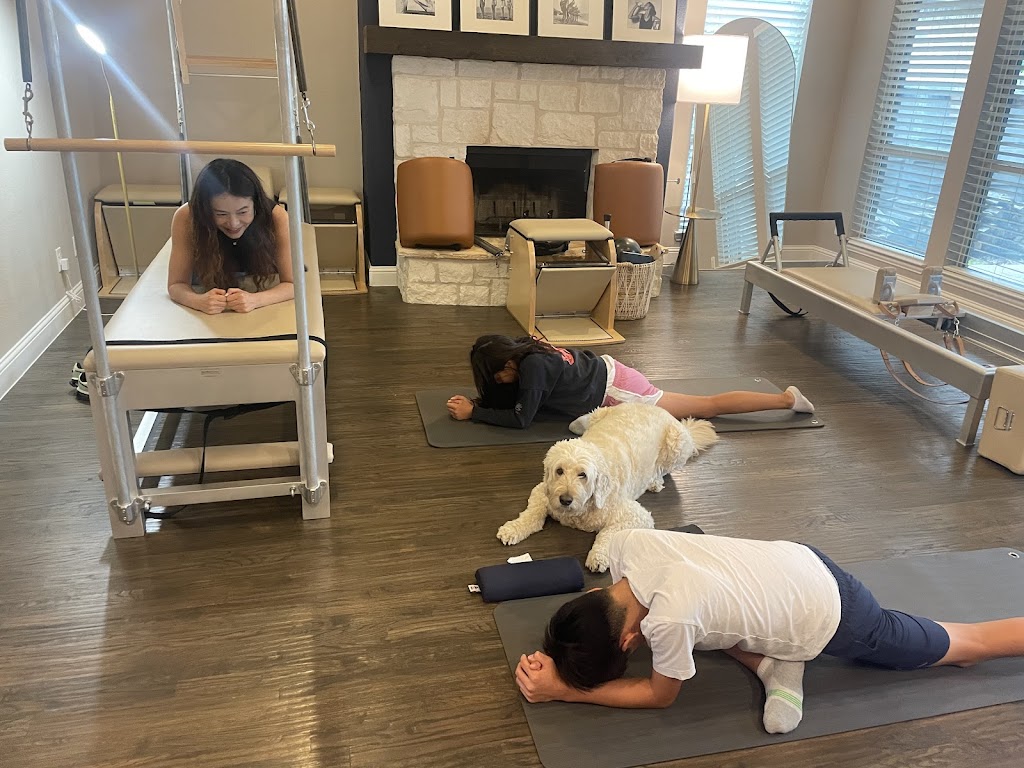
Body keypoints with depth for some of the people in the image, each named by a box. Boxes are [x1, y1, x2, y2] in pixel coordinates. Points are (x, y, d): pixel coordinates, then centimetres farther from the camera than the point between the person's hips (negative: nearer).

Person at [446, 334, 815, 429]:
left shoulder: (532, 365, -26)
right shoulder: (522, 347, -2)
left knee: (708, 406, 5)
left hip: (616, 391, -8)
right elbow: (507, 395, 10)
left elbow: (521, 419, -22)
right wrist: (475, 400, -7)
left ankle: (786, 398, 19)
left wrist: (473, 413, -19)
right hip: (605, 369, 8)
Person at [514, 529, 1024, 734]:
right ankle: (775, 666, 11)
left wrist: (563, 691, -19)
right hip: (795, 562, 6)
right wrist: (555, 659, -11)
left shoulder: (670, 616, -40)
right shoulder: (623, 543, -21)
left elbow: (660, 695, -17)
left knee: (964, 647, 17)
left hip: (831, 618, -6)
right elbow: (607, 612, 2)